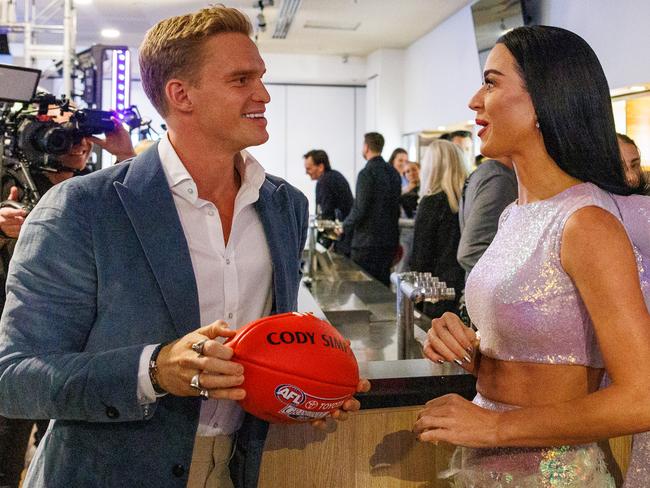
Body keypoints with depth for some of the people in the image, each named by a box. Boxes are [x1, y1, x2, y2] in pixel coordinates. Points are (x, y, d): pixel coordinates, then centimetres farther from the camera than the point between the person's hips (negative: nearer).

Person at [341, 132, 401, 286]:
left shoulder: (366, 173, -14)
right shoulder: (394, 172, 8)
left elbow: (360, 209, -16)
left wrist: (345, 228, -2)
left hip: (367, 241, -7)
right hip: (390, 239, 7)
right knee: (383, 284, 13)